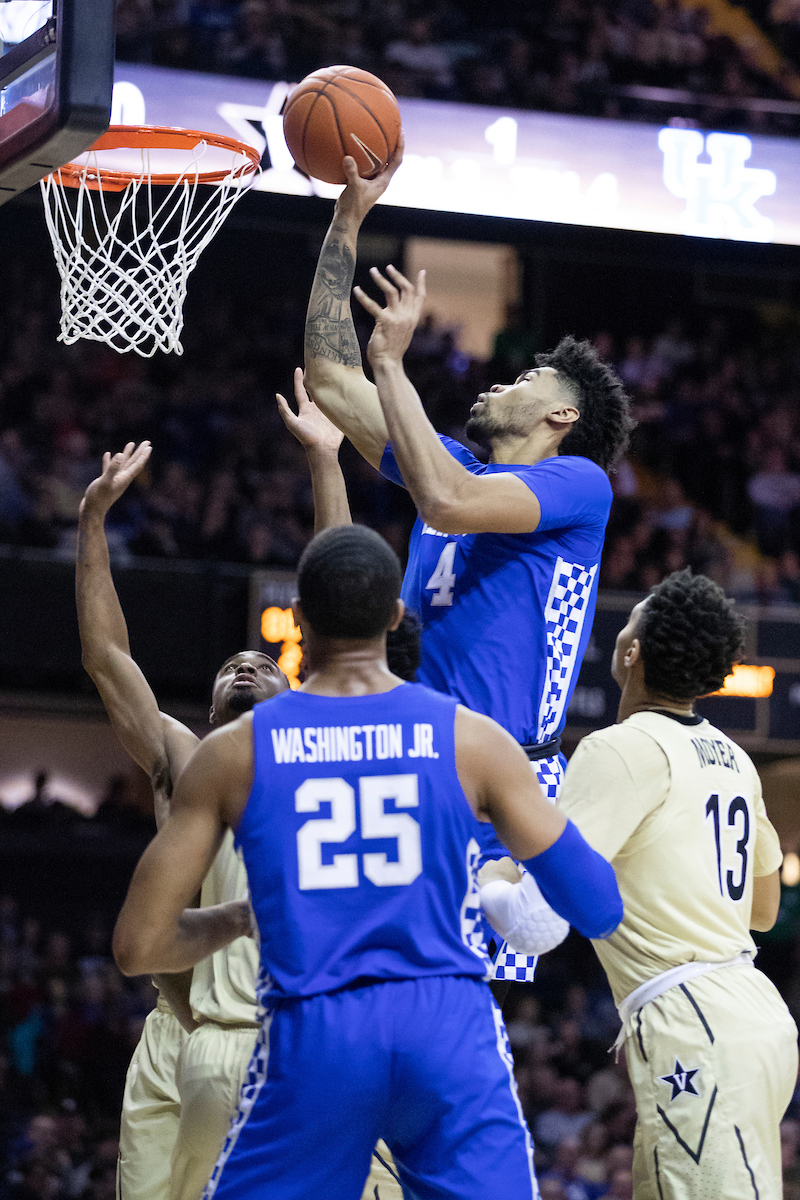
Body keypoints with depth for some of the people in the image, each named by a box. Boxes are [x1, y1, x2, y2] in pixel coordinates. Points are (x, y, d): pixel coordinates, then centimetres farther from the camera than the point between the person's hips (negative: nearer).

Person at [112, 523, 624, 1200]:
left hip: (311, 1041, 0)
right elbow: (600, 911, 5)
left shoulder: (233, 752, 3)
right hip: (451, 1030, 0)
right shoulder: (471, 739, 2)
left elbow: (138, 947, 3)